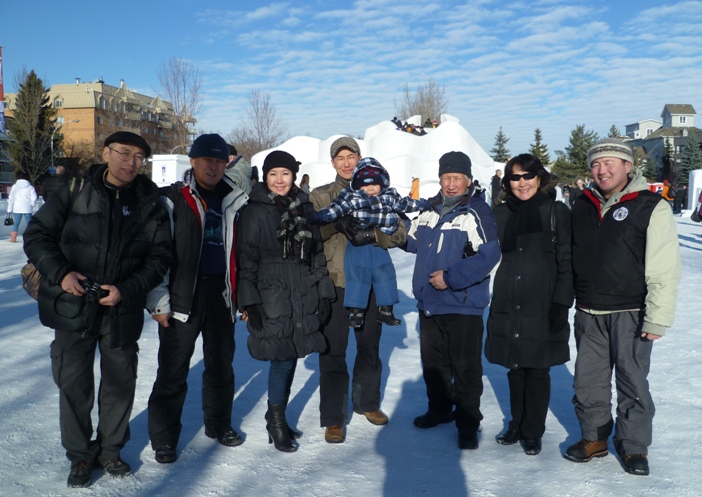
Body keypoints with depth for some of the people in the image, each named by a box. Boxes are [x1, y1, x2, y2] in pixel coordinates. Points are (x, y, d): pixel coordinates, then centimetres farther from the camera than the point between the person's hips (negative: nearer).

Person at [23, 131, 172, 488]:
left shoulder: (150, 204, -1)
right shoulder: (74, 192, -4)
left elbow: (160, 256, -1)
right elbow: (36, 235, -1)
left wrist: (126, 290, -13)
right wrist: (60, 273, -16)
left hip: (123, 310, 2)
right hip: (72, 306, -1)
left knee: (121, 382, 12)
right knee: (73, 383, 7)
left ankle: (110, 448, 34)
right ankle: (80, 455, 28)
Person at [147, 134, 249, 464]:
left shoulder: (233, 201, 9)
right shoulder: (172, 199, -4)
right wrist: (159, 301, -12)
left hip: (221, 295, 4)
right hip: (182, 297, -4)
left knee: (221, 365, 16)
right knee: (173, 372, 2)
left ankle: (219, 423, 34)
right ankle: (164, 438, 17)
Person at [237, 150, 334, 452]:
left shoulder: (304, 207, 11)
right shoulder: (254, 210, -3)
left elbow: (318, 253, 14)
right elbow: (246, 258, -7)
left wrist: (324, 292, 10)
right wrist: (249, 301, -12)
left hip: (303, 297, 5)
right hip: (271, 297, -5)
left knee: (290, 357, 10)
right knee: (282, 358, -5)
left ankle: (277, 417, 27)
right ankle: (276, 422, 14)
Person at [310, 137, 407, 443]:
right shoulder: (320, 197, 5)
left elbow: (399, 233, -2)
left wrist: (373, 234, -21)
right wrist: (337, 220, -28)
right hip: (334, 282, -2)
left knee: (370, 346, 16)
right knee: (333, 351, -2)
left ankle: (367, 402, 36)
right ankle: (333, 418, 9)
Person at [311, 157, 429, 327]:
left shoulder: (389, 196, 5)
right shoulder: (350, 197, -8)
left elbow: (405, 204, 17)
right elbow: (335, 209, -15)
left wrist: (426, 204, 18)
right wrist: (315, 216, -28)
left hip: (380, 245, 4)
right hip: (358, 247, -4)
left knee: (385, 275, 10)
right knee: (357, 277, 0)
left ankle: (386, 310, 24)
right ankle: (356, 311, 13)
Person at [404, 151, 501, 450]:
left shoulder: (477, 213, -14)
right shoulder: (428, 211, 9)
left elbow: (488, 256, -22)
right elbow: (412, 241, 23)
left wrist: (451, 277, -22)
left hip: (463, 305, -7)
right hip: (428, 303, 7)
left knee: (465, 367, 3)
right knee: (433, 362, 19)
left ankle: (468, 423, 19)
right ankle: (439, 409, 39)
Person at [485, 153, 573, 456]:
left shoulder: (556, 212, -3)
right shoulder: (501, 213, 8)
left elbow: (567, 261, -5)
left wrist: (561, 303, -11)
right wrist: (493, 301, 10)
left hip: (542, 308, -3)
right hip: (507, 307, 4)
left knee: (537, 372, 6)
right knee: (515, 370, 13)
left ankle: (533, 432, 23)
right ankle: (517, 425, 31)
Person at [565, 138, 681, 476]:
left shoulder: (651, 207, -10)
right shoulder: (583, 206, 7)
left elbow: (665, 270, -13)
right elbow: (571, 258, 15)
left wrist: (657, 319, -15)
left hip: (629, 315, -5)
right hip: (588, 314, 5)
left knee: (632, 382, 6)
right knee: (588, 381, 12)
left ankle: (634, 445, 24)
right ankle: (594, 438, 29)